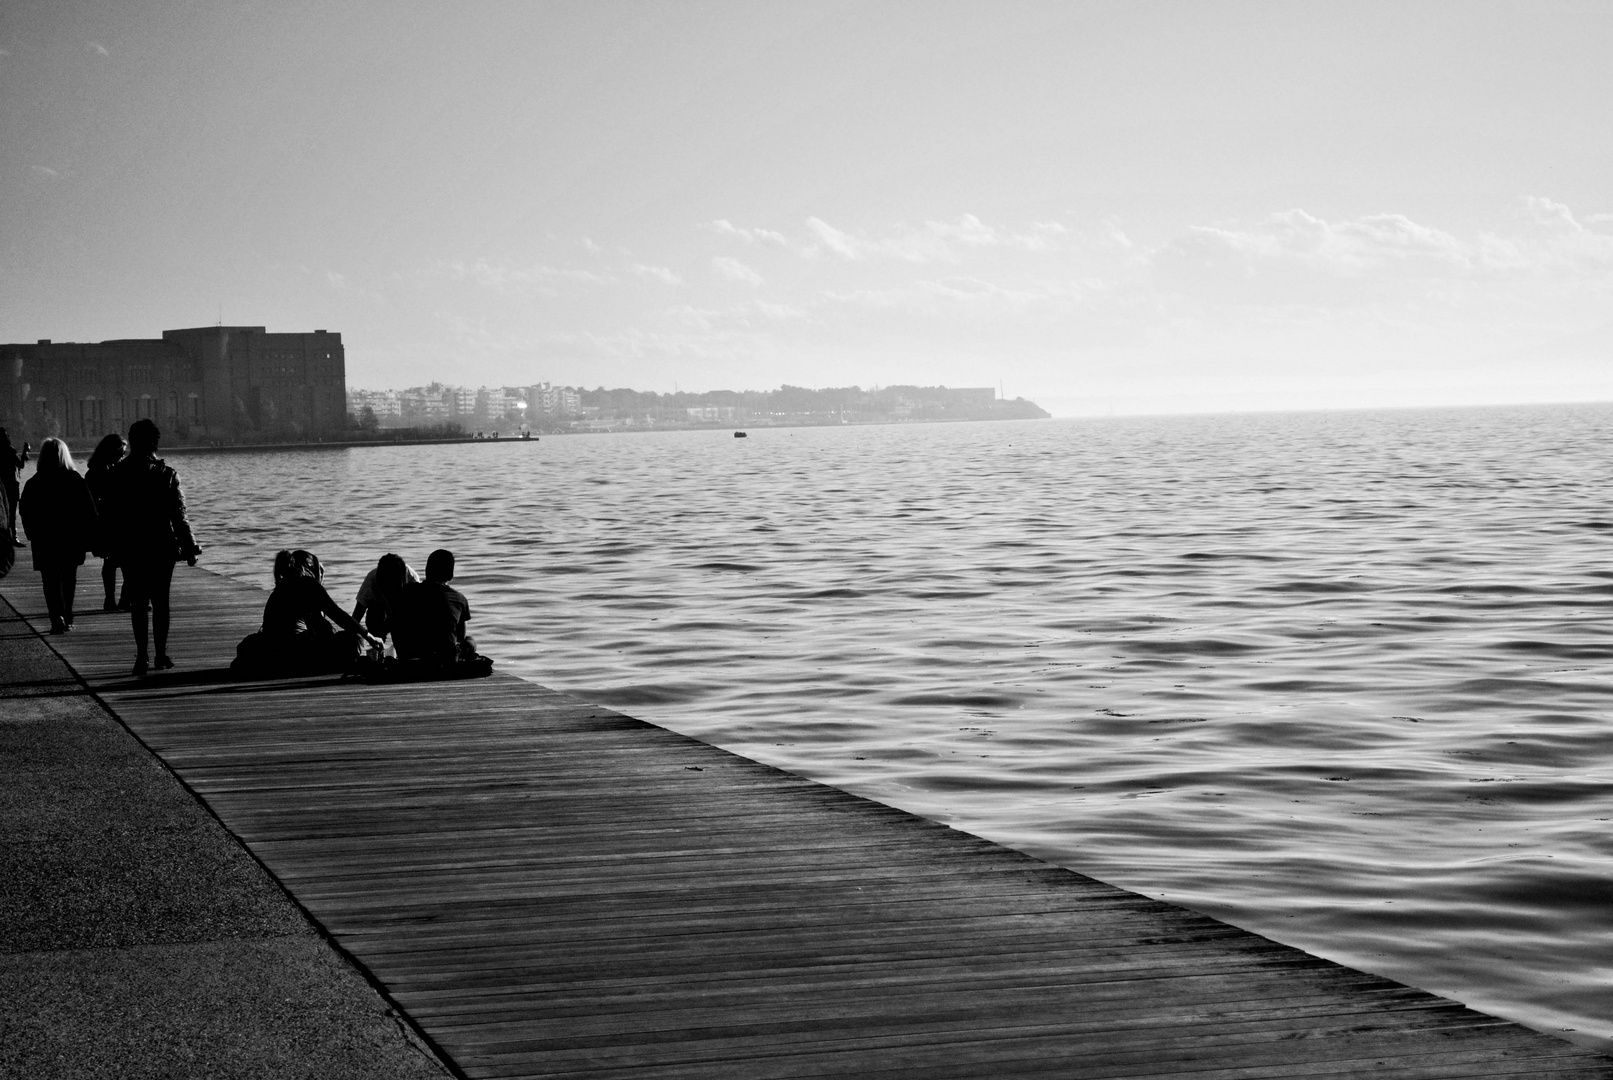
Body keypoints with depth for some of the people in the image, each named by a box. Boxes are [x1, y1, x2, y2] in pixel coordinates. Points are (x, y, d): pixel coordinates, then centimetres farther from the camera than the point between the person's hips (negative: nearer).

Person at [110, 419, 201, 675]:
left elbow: (111, 516, 0)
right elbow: (179, 516, -5)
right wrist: (189, 548, 1)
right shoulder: (167, 475, -7)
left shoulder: (118, 474, -4)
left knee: (138, 602, 5)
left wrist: (113, 547, 7)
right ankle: (161, 655, 10)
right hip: (162, 546, 0)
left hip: (129, 549, 0)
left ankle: (142, 656, -1)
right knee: (161, 601, 9)